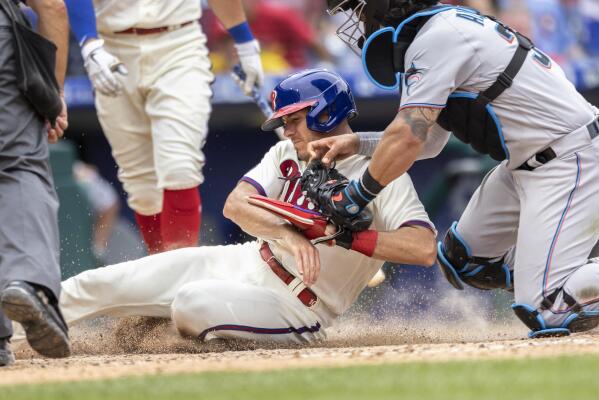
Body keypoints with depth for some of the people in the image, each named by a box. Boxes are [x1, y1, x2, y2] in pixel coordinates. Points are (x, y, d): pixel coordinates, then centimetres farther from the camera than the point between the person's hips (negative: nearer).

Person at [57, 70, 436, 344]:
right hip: (244, 263, 7)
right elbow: (236, 204, -12)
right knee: (108, 283, -1)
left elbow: (425, 248, -28)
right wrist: (287, 234, -32)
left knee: (192, 303, -31)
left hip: (295, 307, -7)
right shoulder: (287, 155, 5)